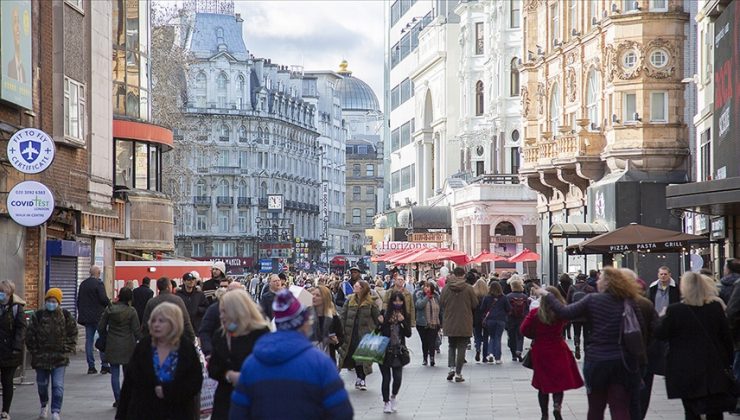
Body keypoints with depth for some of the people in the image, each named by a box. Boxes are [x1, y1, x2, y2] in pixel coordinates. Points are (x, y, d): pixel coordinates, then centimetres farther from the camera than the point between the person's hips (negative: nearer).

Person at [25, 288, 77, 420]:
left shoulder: (66, 316, -2)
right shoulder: (38, 316, -4)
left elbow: (73, 334, 7)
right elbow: (30, 336, 1)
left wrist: (68, 349, 1)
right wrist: (34, 351, -1)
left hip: (60, 357, -1)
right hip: (41, 357, 1)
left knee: (58, 386, -9)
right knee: (42, 384, 16)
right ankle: (44, 405, 41)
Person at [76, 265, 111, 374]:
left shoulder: (83, 284, 9)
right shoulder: (99, 283, -12)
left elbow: (78, 300, 14)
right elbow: (103, 299, -18)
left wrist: (81, 314, 21)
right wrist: (109, 304, 2)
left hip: (86, 317, 6)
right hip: (99, 316, -6)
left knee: (89, 341, 7)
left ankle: (91, 366, 6)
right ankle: (104, 365, -1)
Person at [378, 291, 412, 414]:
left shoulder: (405, 316, 3)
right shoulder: (385, 314, -6)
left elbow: (408, 334, -2)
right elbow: (380, 331, -3)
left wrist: (402, 322, -14)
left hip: (398, 351, 2)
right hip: (385, 350, -2)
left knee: (398, 378, -4)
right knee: (386, 378, 2)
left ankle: (393, 396, 25)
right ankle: (386, 402, 18)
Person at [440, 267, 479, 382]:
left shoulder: (446, 288, -6)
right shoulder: (469, 288, -10)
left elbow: (441, 304, 2)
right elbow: (475, 304, -3)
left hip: (449, 324, 2)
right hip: (464, 325, -2)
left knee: (451, 346, 20)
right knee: (461, 348, 7)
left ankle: (451, 367, 3)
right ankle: (458, 374, 7)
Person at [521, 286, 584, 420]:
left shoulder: (535, 313, -13)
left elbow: (523, 329, -9)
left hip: (540, 351, 1)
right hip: (558, 350, -1)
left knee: (543, 384, 12)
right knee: (559, 381, 8)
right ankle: (557, 406, -17)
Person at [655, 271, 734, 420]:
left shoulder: (674, 310, -15)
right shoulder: (716, 307, -3)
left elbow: (660, 334, -6)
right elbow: (726, 337, 3)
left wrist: (663, 317, 12)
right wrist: (728, 362, 13)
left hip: (686, 372, -3)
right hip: (714, 370, 3)